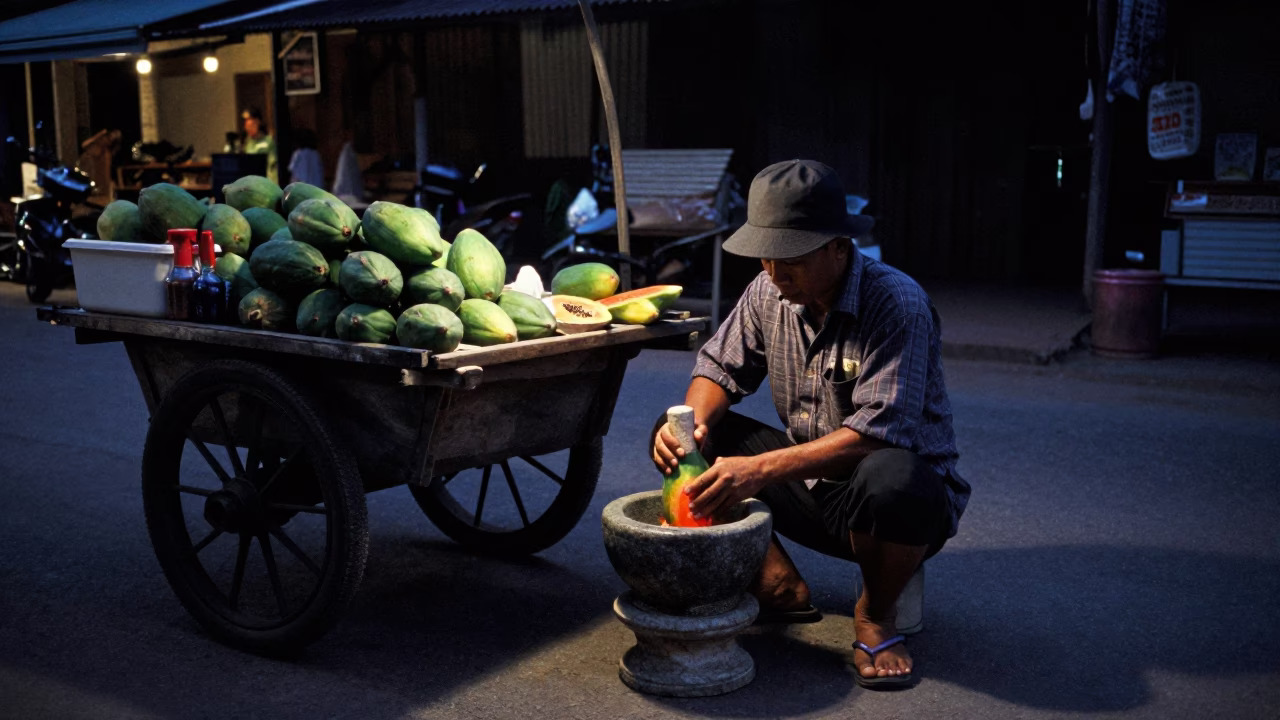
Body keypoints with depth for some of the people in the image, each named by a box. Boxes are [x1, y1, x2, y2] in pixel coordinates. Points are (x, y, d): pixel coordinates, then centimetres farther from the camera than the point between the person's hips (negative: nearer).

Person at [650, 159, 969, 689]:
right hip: (810, 488, 6)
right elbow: (722, 366, 7)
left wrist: (762, 468, -39)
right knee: (677, 441, -5)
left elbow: (877, 432, -32)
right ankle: (777, 586, -2)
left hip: (906, 486, -6)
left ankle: (876, 615, -9)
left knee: (892, 478, -42)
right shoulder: (767, 293, -4)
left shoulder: (897, 304, -23)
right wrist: (693, 422, -18)